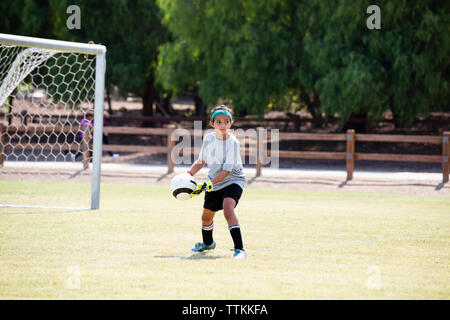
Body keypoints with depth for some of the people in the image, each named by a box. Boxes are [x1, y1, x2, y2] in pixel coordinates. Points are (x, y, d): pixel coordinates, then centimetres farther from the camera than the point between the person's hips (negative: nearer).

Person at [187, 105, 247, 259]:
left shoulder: (233, 142, -21)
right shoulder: (208, 138, -5)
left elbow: (226, 171, -23)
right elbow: (202, 161, 12)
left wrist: (207, 185, -29)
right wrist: (188, 174, -2)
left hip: (233, 180, -6)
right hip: (213, 182, 6)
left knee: (228, 210, -32)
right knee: (206, 217, 19)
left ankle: (239, 249, -34)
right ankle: (208, 243, 51)